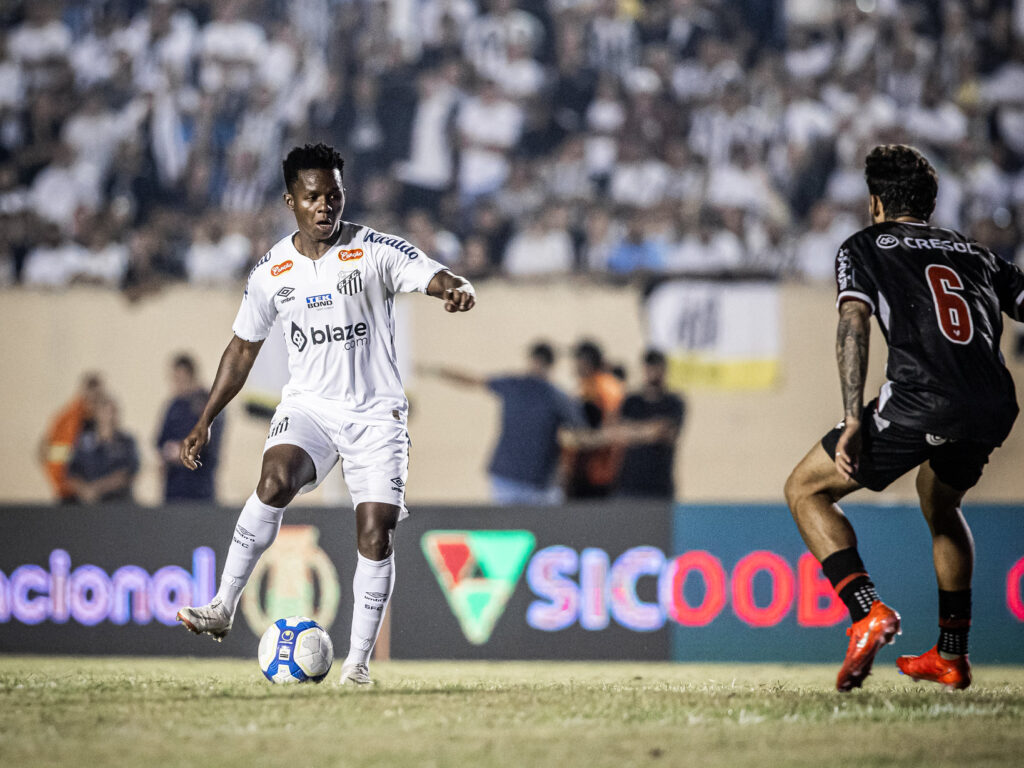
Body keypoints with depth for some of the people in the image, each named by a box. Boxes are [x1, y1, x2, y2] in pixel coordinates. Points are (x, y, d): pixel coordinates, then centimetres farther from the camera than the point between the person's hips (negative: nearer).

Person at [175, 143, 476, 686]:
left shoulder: (375, 250, -6)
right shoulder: (272, 272, 3)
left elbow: (440, 279, -18)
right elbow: (243, 348, 14)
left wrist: (457, 290, -44)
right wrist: (205, 422, 12)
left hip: (376, 412, -1)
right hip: (307, 405, 1)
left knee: (376, 535, -10)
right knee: (274, 482, -28)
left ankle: (358, 659, 1)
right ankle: (222, 609, -24)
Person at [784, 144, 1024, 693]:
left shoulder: (863, 247, 15)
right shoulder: (976, 254, 28)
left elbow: (854, 323, -2)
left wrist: (854, 421, -11)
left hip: (919, 400, -5)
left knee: (805, 490, 12)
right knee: (940, 505, 35)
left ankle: (868, 612, -8)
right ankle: (951, 657, 33)